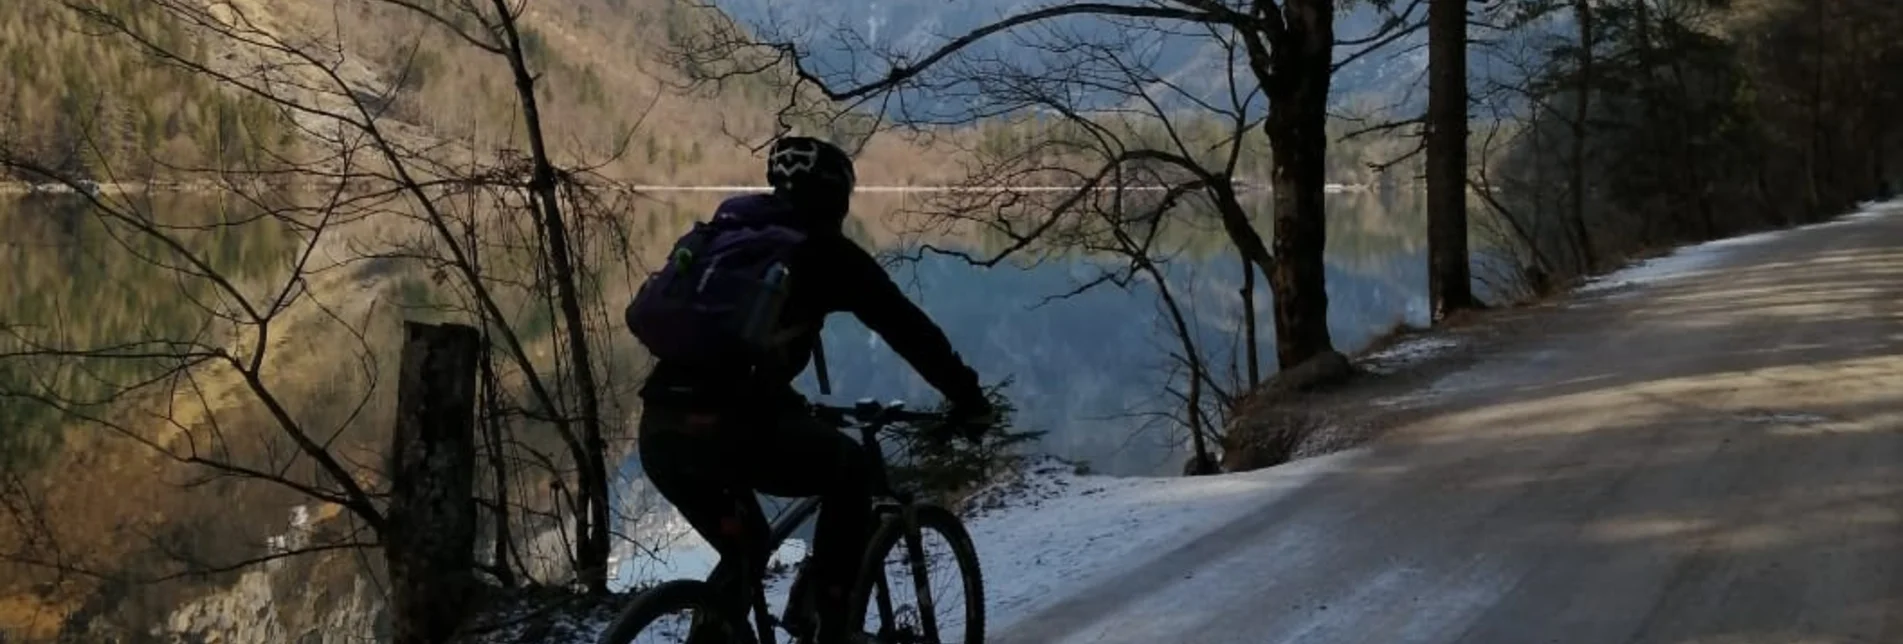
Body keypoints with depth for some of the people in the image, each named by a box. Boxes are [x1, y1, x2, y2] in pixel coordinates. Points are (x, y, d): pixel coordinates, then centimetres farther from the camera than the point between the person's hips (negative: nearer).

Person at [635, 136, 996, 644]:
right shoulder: (825, 250, 10)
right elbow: (908, 328, 14)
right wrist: (968, 396, 26)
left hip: (660, 429, 6)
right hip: (730, 425, -6)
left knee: (744, 548, 29)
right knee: (850, 471, 21)